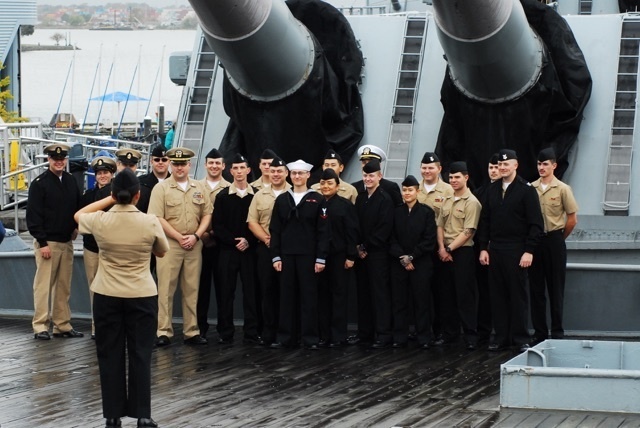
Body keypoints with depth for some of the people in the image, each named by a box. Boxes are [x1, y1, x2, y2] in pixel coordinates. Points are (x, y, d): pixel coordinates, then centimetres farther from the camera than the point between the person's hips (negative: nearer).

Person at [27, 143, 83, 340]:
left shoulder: (71, 181, 10)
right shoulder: (39, 183, -7)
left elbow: (78, 207, 21)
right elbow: (33, 215, -9)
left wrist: (75, 227, 4)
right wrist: (42, 242, -13)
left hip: (67, 242, 6)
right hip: (47, 243, -6)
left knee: (64, 286, 8)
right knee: (43, 285, -5)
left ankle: (62, 325, 14)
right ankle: (40, 326, -1)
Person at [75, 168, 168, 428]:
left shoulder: (99, 221, -9)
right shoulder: (150, 223, -10)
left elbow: (78, 215, 15)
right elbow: (162, 252, 7)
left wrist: (109, 200, 13)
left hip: (107, 296, 1)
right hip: (142, 296, 0)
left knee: (110, 356, 8)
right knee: (140, 356, 5)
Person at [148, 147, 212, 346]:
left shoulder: (199, 188, 10)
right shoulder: (161, 188, -2)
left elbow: (207, 215, 10)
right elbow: (157, 218, -8)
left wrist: (195, 236, -5)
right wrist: (180, 238, -10)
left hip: (194, 245, 4)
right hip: (169, 244, -3)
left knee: (192, 290, 7)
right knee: (166, 290, -3)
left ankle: (192, 331, 12)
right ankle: (164, 332, 1)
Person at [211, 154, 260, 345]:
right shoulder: (222, 196, 5)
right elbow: (217, 225, 0)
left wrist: (248, 241, -9)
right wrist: (233, 241, -10)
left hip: (250, 250, 0)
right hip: (227, 250, 0)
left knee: (251, 291, 0)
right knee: (226, 292, 1)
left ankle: (251, 332, 5)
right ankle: (225, 333, 6)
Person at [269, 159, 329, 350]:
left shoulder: (317, 199, 0)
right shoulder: (281, 200, 8)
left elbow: (323, 231, -3)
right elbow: (275, 230, 7)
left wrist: (321, 258, -8)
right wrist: (276, 256, 0)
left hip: (308, 255, -2)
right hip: (286, 254, 3)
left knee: (309, 296, 1)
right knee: (287, 296, 5)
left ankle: (310, 338, 6)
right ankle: (285, 336, 10)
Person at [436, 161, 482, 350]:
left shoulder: (472, 202, -9)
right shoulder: (447, 201, 14)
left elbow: (468, 231, -13)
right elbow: (440, 225, 14)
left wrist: (450, 249, -13)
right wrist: (441, 248, -2)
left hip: (463, 251, -7)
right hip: (445, 252, 7)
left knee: (465, 294, -5)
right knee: (447, 293, 11)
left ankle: (470, 334, 0)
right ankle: (449, 331, 19)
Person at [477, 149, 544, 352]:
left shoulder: (526, 190, -4)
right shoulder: (492, 190, 12)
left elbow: (536, 223, -7)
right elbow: (484, 221, 15)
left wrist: (529, 251, -13)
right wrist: (483, 248, 7)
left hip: (517, 252, -5)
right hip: (495, 251, 5)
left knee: (519, 295, 0)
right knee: (498, 296, 6)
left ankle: (521, 339, 6)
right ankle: (501, 337, 13)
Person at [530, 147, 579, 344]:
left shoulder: (562, 189, -4)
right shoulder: (531, 188, 3)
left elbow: (572, 219, 0)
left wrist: (557, 238, 5)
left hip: (554, 241, -3)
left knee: (556, 288, 1)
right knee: (536, 288, 6)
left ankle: (557, 332, 7)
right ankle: (539, 332, 12)